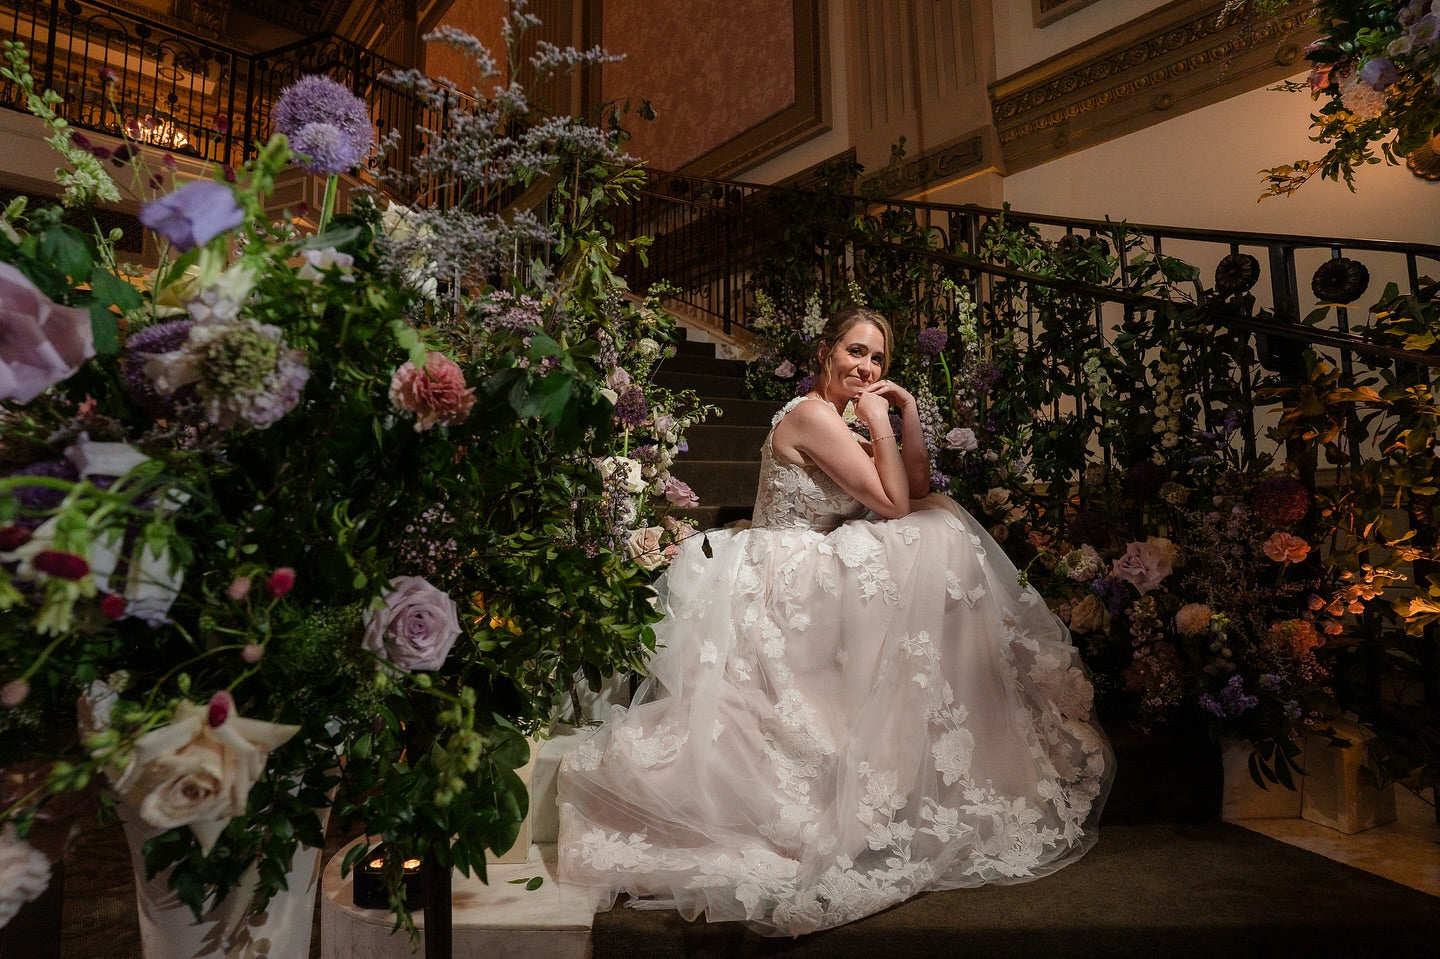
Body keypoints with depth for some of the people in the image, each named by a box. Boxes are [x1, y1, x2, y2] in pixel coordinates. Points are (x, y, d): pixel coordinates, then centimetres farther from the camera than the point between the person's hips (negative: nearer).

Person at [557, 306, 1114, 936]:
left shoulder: (838, 420, 15)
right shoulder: (812, 415, -15)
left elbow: (918, 490, 11)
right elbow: (893, 504, -16)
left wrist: (906, 413, 4)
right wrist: (879, 423, -11)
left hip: (811, 573, 10)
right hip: (784, 582, -9)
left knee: (941, 523, 8)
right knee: (938, 545, -12)